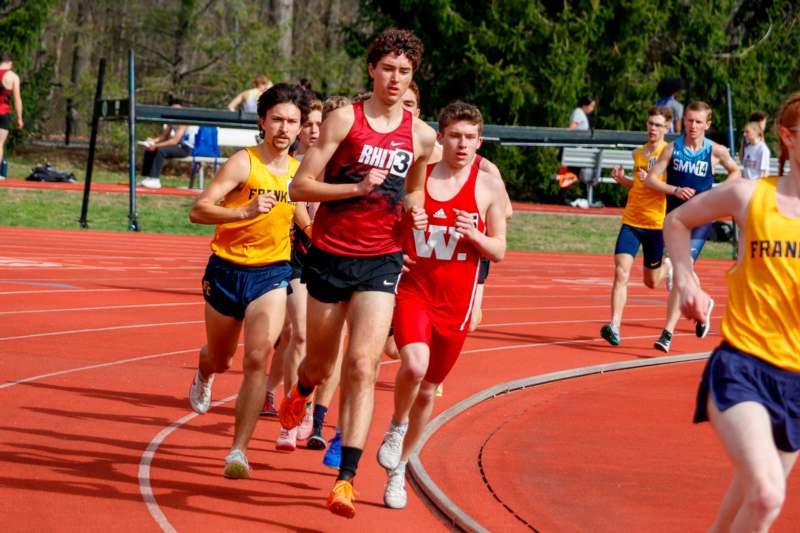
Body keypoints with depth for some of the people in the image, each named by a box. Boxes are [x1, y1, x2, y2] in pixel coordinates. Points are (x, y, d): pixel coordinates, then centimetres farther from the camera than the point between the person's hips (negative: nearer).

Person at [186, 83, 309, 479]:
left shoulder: (300, 172, 4)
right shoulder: (243, 163, -13)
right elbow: (198, 211, -24)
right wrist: (245, 212, -37)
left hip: (272, 273, 2)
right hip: (227, 270, -2)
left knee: (257, 359, -17)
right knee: (220, 359, 17)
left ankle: (238, 450, -12)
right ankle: (204, 375, 57)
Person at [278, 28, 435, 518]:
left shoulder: (421, 136, 4)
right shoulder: (345, 119, -6)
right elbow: (300, 186, -9)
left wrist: (413, 211, 1)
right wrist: (358, 188, -21)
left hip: (381, 261, 1)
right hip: (331, 254, -1)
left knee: (363, 366, -13)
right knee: (322, 365, 13)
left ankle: (346, 479, -14)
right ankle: (300, 394, 52)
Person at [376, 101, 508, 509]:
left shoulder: (489, 187, 0)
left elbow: (498, 252, 4)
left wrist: (474, 234, -16)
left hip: (455, 303, 2)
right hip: (411, 289, -2)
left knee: (428, 391, 11)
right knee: (414, 364, -28)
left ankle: (397, 469, 30)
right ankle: (397, 425, 2)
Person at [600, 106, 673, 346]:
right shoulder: (638, 153, 12)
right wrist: (622, 179, 6)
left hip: (657, 224, -4)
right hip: (631, 221, 4)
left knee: (652, 282, 12)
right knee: (621, 273, -14)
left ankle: (670, 269, 47)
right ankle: (614, 327, -17)